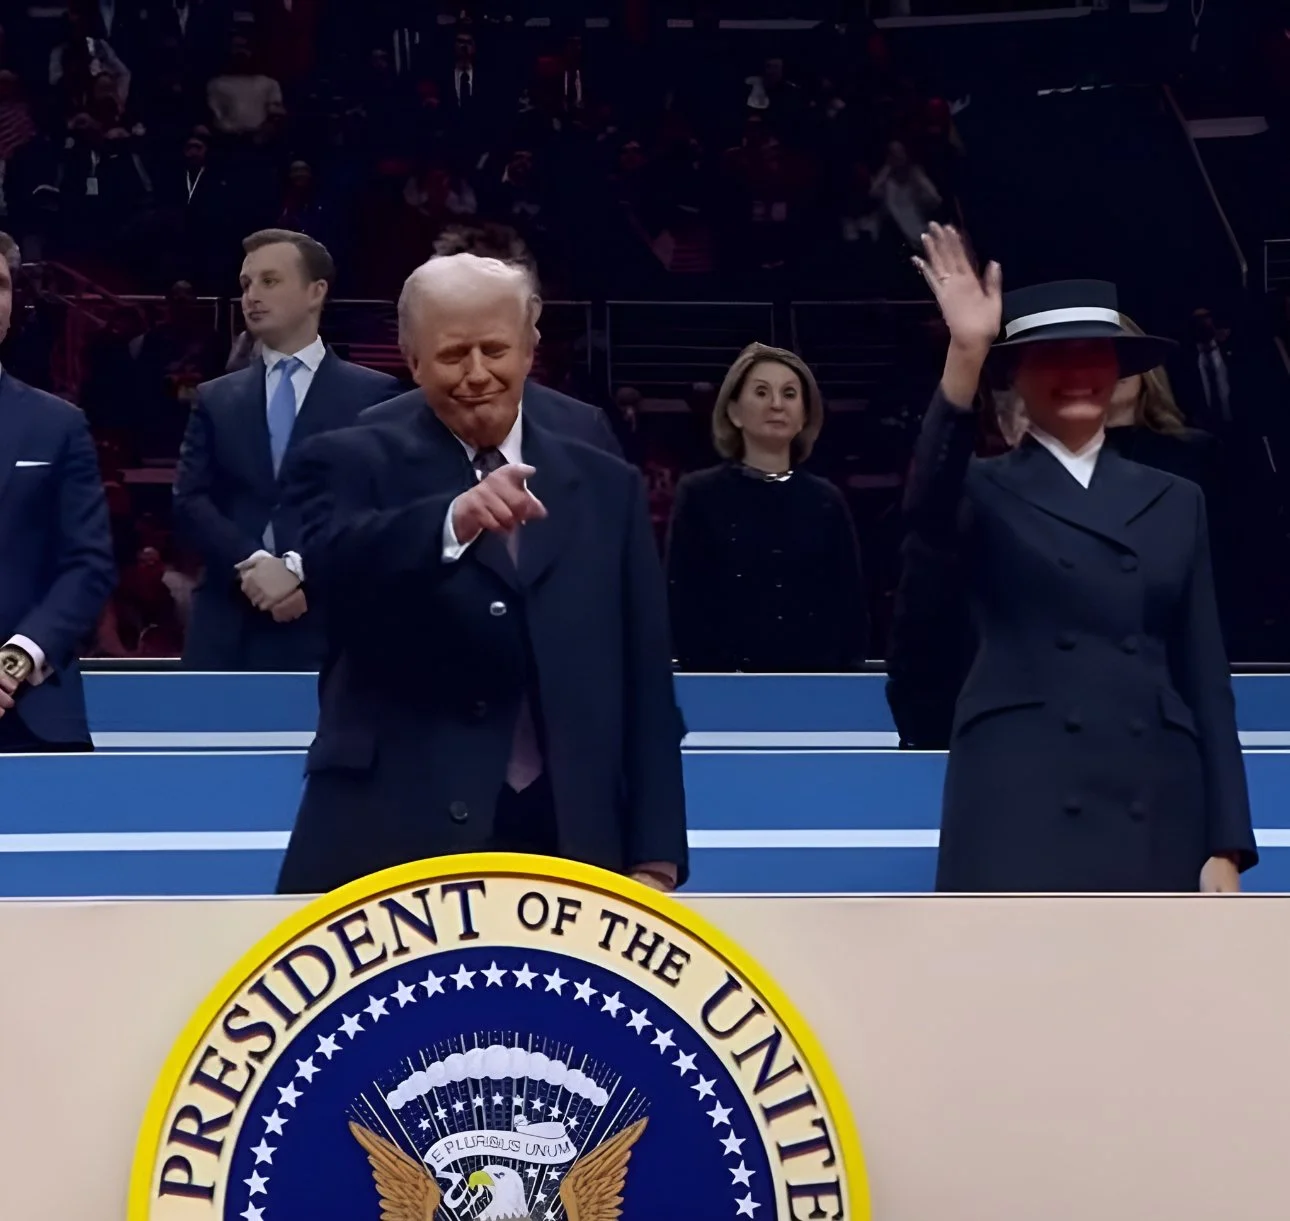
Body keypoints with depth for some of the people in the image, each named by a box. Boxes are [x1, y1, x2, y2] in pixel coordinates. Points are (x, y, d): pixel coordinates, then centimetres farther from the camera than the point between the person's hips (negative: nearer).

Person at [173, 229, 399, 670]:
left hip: (327, 631, -2)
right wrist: (252, 564, -12)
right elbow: (189, 502, 6)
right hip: (229, 634, 3)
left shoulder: (372, 393, 7)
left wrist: (298, 568, -14)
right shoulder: (215, 399, 17)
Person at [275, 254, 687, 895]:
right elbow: (333, 565, -18)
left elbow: (645, 681, 12)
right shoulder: (352, 464, 5)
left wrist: (654, 854, 6)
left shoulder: (606, 487, 14)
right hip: (391, 846, -3)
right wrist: (453, 520, -36)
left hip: (562, 844, 3)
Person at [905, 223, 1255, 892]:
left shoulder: (1175, 503, 17)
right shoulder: (988, 493, 8)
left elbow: (1206, 681, 13)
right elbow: (926, 505, -18)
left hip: (1155, 815, 3)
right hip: (1021, 811, -3)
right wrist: (965, 356, -31)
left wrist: (1226, 846, 5)